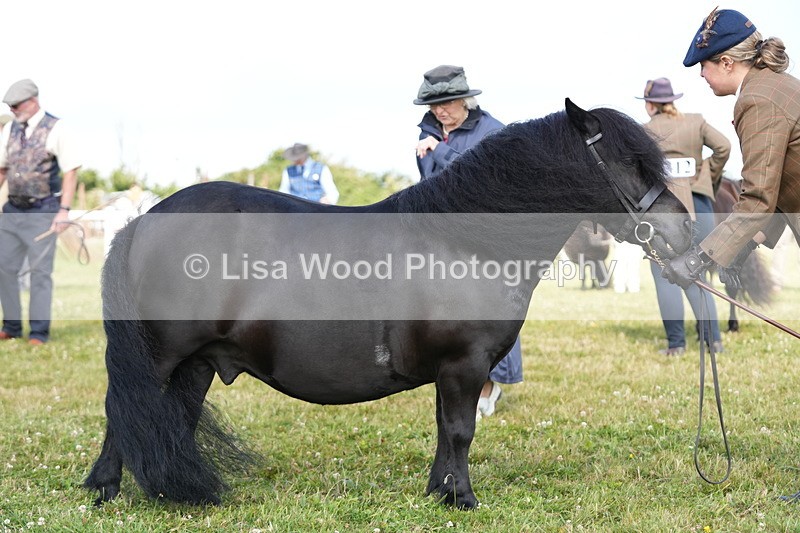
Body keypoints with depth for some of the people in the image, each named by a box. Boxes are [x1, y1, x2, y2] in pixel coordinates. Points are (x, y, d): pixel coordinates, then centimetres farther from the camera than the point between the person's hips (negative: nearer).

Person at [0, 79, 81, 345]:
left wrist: (64, 210, -16)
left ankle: (39, 333, 4)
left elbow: (71, 172, -10)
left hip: (42, 212, -6)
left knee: (40, 271, -3)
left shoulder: (55, 129, -8)